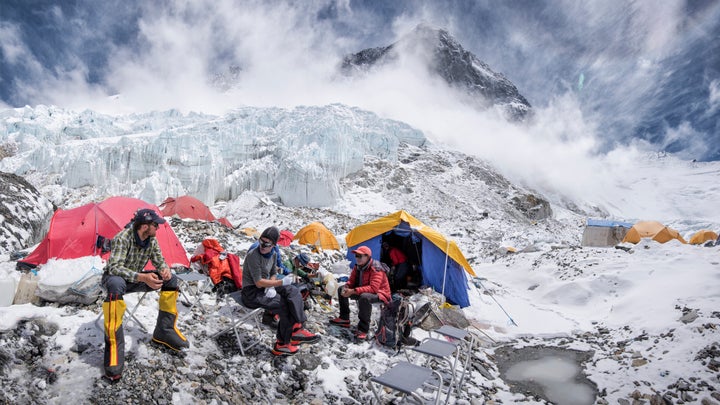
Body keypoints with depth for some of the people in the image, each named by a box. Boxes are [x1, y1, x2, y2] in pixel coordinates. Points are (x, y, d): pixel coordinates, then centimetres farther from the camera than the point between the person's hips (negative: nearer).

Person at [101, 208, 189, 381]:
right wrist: (143, 278, -46)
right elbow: (115, 267, -34)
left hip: (136, 278, 6)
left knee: (170, 279, -12)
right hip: (115, 277, -6)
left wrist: (165, 270, -26)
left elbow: (159, 261, 0)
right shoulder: (123, 238, -28)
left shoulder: (152, 240, -7)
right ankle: (114, 345, -37)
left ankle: (164, 331, -2)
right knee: (116, 285, -42)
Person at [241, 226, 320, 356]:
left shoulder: (273, 254, 2)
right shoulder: (253, 255, -23)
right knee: (285, 305, -20)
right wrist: (281, 282, -28)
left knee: (293, 291, -13)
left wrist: (271, 287, -9)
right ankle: (282, 343, -9)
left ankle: (297, 328, -19)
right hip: (252, 293, -7)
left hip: (266, 287, 7)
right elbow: (258, 283, -24)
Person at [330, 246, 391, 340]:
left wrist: (353, 291, -38)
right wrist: (346, 288, -19)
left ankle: (363, 330, -30)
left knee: (364, 297, -42)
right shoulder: (357, 266, -1)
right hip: (362, 292, 9)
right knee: (341, 289, 6)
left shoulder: (375, 269, -26)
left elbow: (373, 288, -35)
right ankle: (344, 318, 12)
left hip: (379, 294, -9)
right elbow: (351, 281, 7)